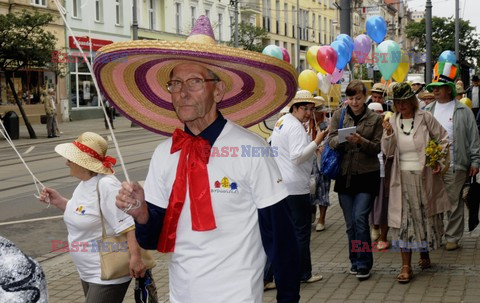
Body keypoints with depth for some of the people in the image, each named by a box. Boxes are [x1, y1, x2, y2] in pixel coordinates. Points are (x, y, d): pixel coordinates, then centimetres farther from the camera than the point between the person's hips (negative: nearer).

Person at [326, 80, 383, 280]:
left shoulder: (375, 118, 3)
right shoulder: (339, 115, 7)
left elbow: (377, 147, -2)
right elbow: (331, 141, -1)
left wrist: (361, 141, -20)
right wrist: (342, 139, -23)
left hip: (367, 175, -3)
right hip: (344, 174, 3)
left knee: (360, 217, -11)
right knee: (350, 222, 9)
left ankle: (363, 263, -1)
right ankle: (355, 261, 22)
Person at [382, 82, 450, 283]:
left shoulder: (425, 118, -4)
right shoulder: (393, 121, 2)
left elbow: (443, 140, 6)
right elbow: (388, 152, 1)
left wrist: (440, 162, -5)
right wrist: (388, 133, -15)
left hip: (425, 176, -1)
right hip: (402, 178, 1)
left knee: (426, 216, 11)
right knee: (404, 219, -2)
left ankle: (424, 254, 35)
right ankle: (406, 266, 2)